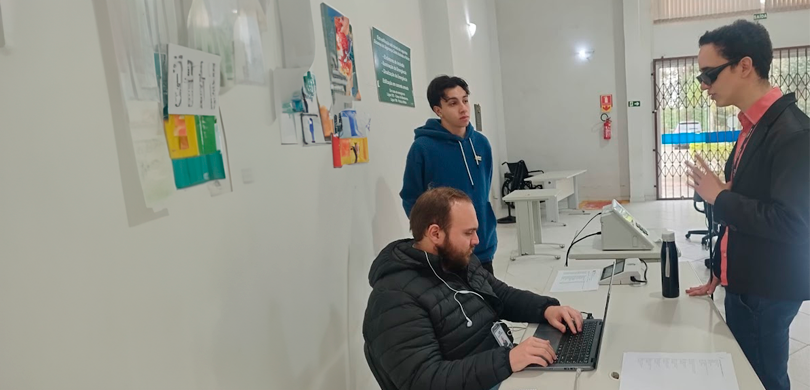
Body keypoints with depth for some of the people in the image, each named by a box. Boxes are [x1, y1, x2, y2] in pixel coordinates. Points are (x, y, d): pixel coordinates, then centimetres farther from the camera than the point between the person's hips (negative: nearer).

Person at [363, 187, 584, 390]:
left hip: (505, 372, 8)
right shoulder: (396, 299, -23)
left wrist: (546, 308, -4)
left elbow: (503, 296, 15)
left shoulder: (460, 262, 4)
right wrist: (507, 360, -33)